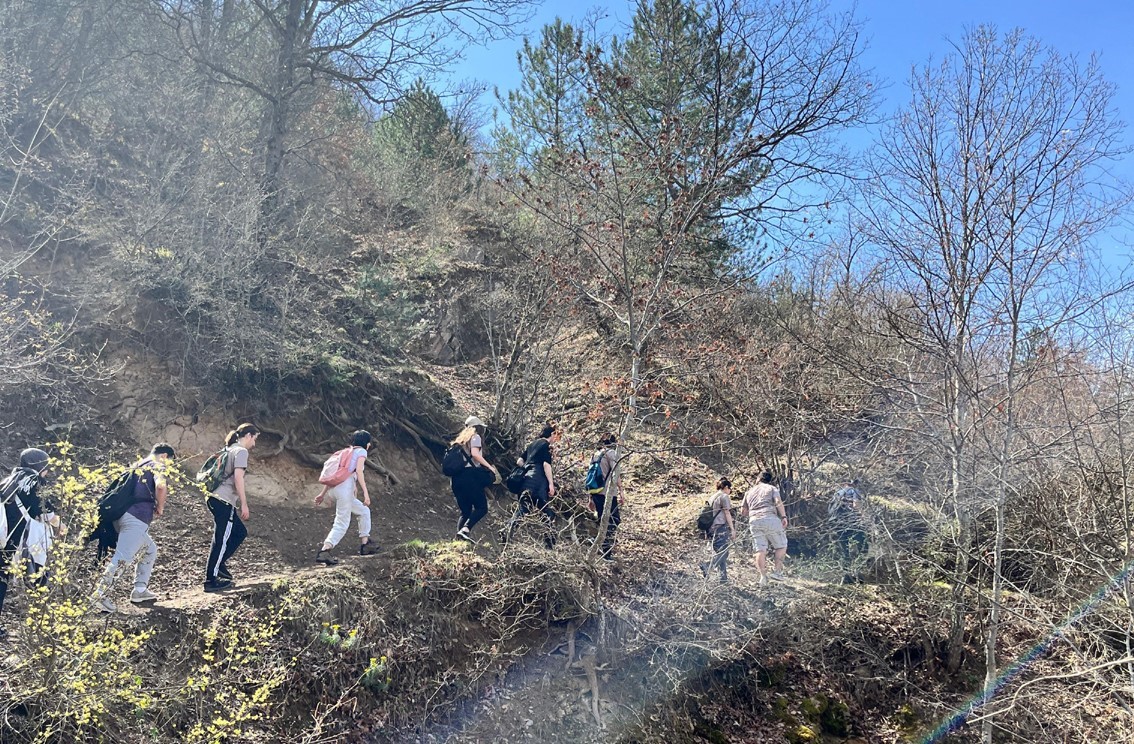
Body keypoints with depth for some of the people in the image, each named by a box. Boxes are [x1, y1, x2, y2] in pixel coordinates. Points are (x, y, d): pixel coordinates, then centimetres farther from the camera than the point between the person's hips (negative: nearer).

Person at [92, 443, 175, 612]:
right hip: (136, 518, -9)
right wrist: (160, 507, -3)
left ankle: (140, 591, 19)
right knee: (123, 556, -13)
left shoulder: (137, 465, 26)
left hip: (122, 514, 9)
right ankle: (101, 595, -18)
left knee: (150, 549, 21)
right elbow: (160, 486, -20)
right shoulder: (158, 466, 2)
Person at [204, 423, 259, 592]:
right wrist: (244, 504, -16)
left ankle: (219, 564, 18)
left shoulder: (230, 449, 18)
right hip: (224, 501, -10)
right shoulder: (241, 451, -9)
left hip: (216, 497, 10)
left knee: (240, 532, 18)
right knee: (221, 539, -3)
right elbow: (238, 478, -18)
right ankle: (211, 580, 1)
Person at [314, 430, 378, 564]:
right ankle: (324, 551, -23)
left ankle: (365, 544, 19)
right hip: (345, 487, -8)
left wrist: (323, 494, 20)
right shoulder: (361, 451, 7)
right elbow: (359, 471, -9)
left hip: (333, 488, 8)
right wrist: (366, 493, -14)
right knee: (342, 523, -9)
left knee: (364, 511, 21)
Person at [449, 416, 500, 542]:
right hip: (470, 476, -8)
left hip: (456, 478, 8)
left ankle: (459, 533, -11)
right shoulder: (475, 437, 5)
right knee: (482, 508, -7)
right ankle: (465, 529, -28)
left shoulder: (460, 439, 27)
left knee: (465, 511, 9)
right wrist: (489, 467, -10)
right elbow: (475, 453, -12)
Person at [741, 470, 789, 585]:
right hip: (770, 519, -3)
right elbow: (778, 502, -8)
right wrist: (784, 516, -3)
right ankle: (777, 571, 1)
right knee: (781, 546, 10)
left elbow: (743, 512, 22)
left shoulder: (749, 491, 24)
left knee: (760, 550, 2)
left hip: (754, 521, 4)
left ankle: (763, 576, -6)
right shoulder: (772, 488, 12)